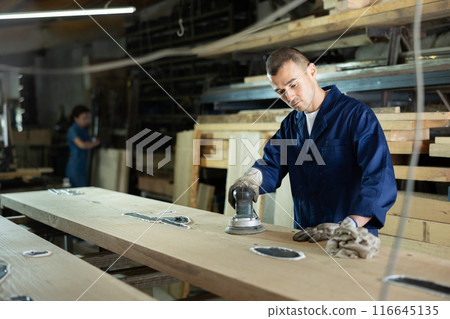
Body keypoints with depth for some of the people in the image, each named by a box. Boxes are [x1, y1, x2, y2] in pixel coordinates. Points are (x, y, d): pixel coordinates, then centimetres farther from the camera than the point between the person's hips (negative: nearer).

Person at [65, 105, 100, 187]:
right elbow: (82, 145, -25)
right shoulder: (72, 130, -11)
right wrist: (95, 143, -10)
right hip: (75, 168, -8)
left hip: (84, 168, 8)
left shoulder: (84, 129, 13)